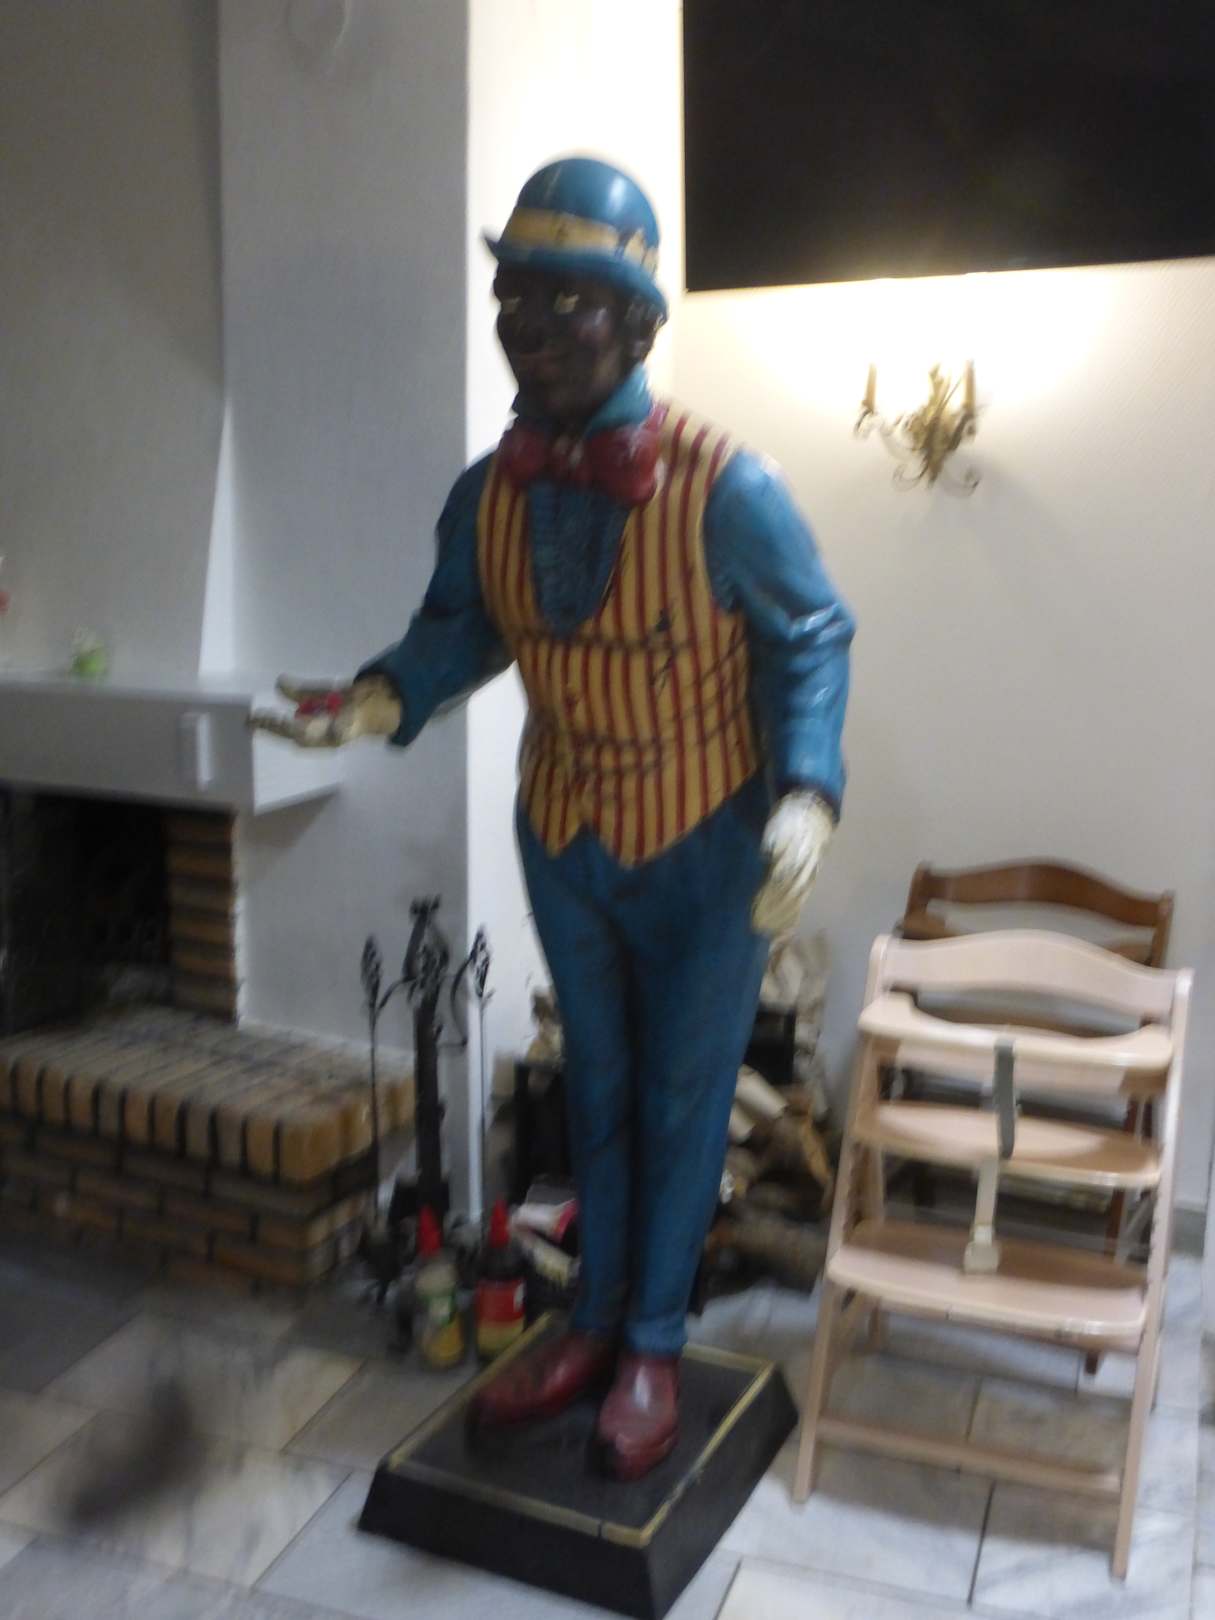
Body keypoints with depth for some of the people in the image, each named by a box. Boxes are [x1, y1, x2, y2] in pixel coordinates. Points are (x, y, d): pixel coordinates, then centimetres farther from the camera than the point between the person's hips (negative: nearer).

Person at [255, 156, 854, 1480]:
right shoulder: (488, 492, -8)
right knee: (596, 1085, 18)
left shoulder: (723, 485, -22)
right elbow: (461, 626, 5)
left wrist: (807, 795, -25)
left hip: (702, 844, -4)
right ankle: (596, 1320, 37)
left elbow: (811, 639, -12)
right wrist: (380, 700, -14)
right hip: (561, 837, 4)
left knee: (682, 1095, 10)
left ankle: (654, 1346, 30)